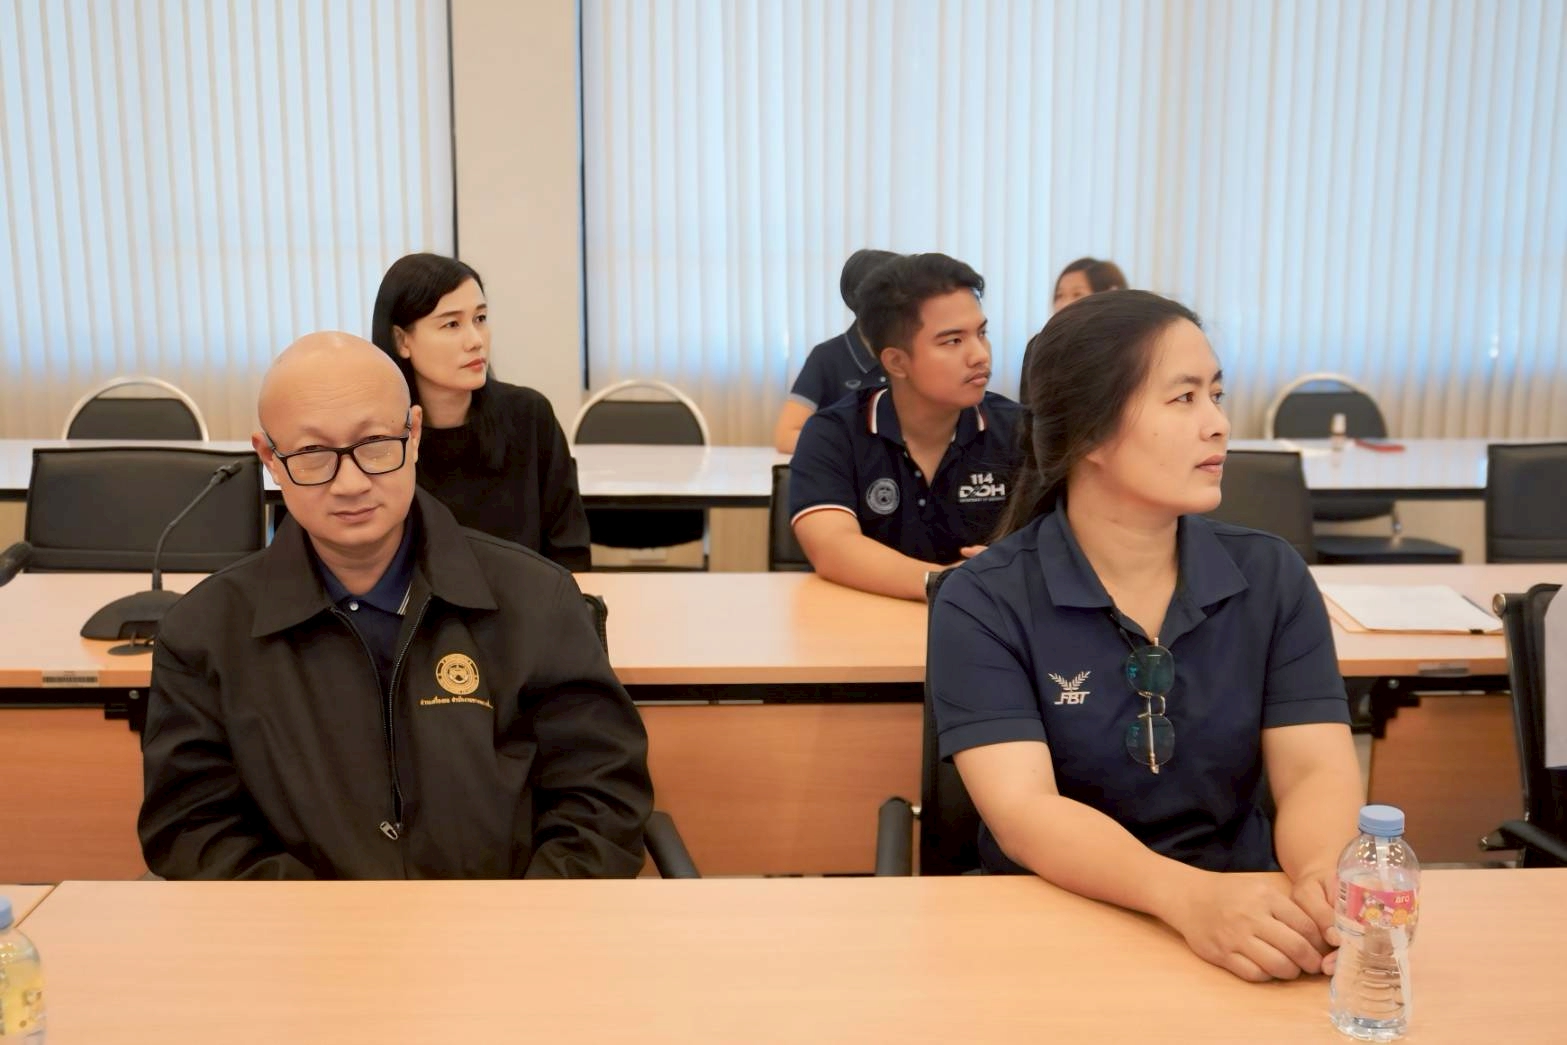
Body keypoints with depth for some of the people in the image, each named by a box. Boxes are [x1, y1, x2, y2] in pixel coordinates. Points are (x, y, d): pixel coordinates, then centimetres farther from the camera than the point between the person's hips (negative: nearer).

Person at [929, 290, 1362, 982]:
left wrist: (1324, 881, -27)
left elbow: (1317, 771, -6)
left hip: (1246, 923, 2)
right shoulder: (983, 604, -9)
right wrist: (1188, 897, -34)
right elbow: (1023, 811, -18)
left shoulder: (1272, 577, 2)